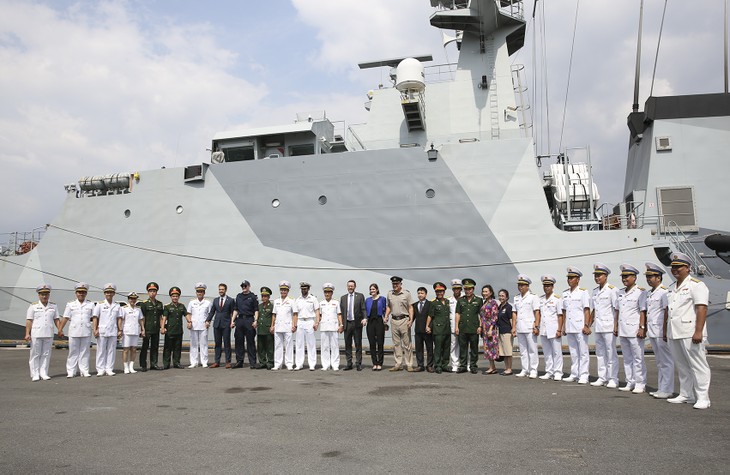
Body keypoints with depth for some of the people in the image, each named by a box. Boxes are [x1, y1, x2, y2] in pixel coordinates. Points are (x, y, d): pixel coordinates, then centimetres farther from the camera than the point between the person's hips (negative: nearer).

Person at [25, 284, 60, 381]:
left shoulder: (53, 306, 11)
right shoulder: (33, 306, 2)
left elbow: (56, 320, 12)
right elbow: (29, 321, -2)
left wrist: (60, 330, 1)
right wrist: (27, 333, -9)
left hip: (48, 334, 3)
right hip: (36, 334, -3)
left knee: (46, 354, 3)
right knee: (35, 354, 0)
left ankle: (43, 373, 9)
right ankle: (35, 374, 6)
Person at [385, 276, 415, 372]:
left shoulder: (406, 294, -1)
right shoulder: (389, 294, 11)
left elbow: (410, 308, -1)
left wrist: (411, 320, -11)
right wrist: (386, 317, 4)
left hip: (404, 320, -4)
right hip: (394, 321, 4)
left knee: (407, 344, -2)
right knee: (396, 344, 7)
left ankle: (409, 365, 2)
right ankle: (398, 364, 13)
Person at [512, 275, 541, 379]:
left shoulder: (533, 297, -1)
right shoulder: (516, 298, 16)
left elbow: (537, 312, -6)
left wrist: (536, 326, -13)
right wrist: (513, 327, 10)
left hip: (530, 328, -6)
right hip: (520, 329, 6)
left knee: (532, 350, -3)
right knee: (523, 350, 8)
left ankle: (533, 371, 3)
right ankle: (525, 370, 14)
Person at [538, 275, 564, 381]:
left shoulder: (557, 299, -4)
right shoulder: (541, 299, 12)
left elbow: (560, 316, -7)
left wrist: (559, 330, -11)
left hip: (554, 331, -5)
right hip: (543, 331, 5)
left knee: (557, 352, 0)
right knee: (547, 353, 10)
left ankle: (557, 373, 7)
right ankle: (549, 372, 17)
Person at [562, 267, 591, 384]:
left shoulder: (583, 292, -3)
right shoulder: (565, 293, 14)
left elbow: (587, 310, -7)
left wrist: (586, 326, -14)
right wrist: (563, 327, 14)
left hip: (580, 327, -6)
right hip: (569, 328, 6)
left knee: (583, 352, -2)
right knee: (573, 353, 11)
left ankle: (583, 376, 2)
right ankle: (574, 374, 17)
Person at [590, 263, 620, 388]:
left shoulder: (612, 290, -6)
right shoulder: (595, 291, 15)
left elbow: (617, 310, -10)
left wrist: (616, 326, -15)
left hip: (608, 327, -7)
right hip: (598, 327, 7)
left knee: (611, 353, -2)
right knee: (600, 353, 10)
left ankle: (613, 379, 4)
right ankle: (602, 378, 18)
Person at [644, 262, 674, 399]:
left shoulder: (664, 292, -10)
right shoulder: (649, 294, 15)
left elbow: (666, 313, -14)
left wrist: (665, 331, -18)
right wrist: (645, 329, 17)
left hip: (661, 332, -9)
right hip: (652, 332, 9)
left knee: (666, 362, -3)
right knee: (659, 362, 14)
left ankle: (666, 390, 1)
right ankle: (661, 388, 21)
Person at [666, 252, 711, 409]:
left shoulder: (696, 285, -7)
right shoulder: (672, 288, 18)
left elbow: (702, 309, -15)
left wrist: (698, 331, -22)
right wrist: (666, 331, 18)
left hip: (690, 333, -8)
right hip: (674, 334, 8)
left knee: (698, 366, -4)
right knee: (682, 367, 13)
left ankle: (703, 398, 0)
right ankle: (686, 395, 21)